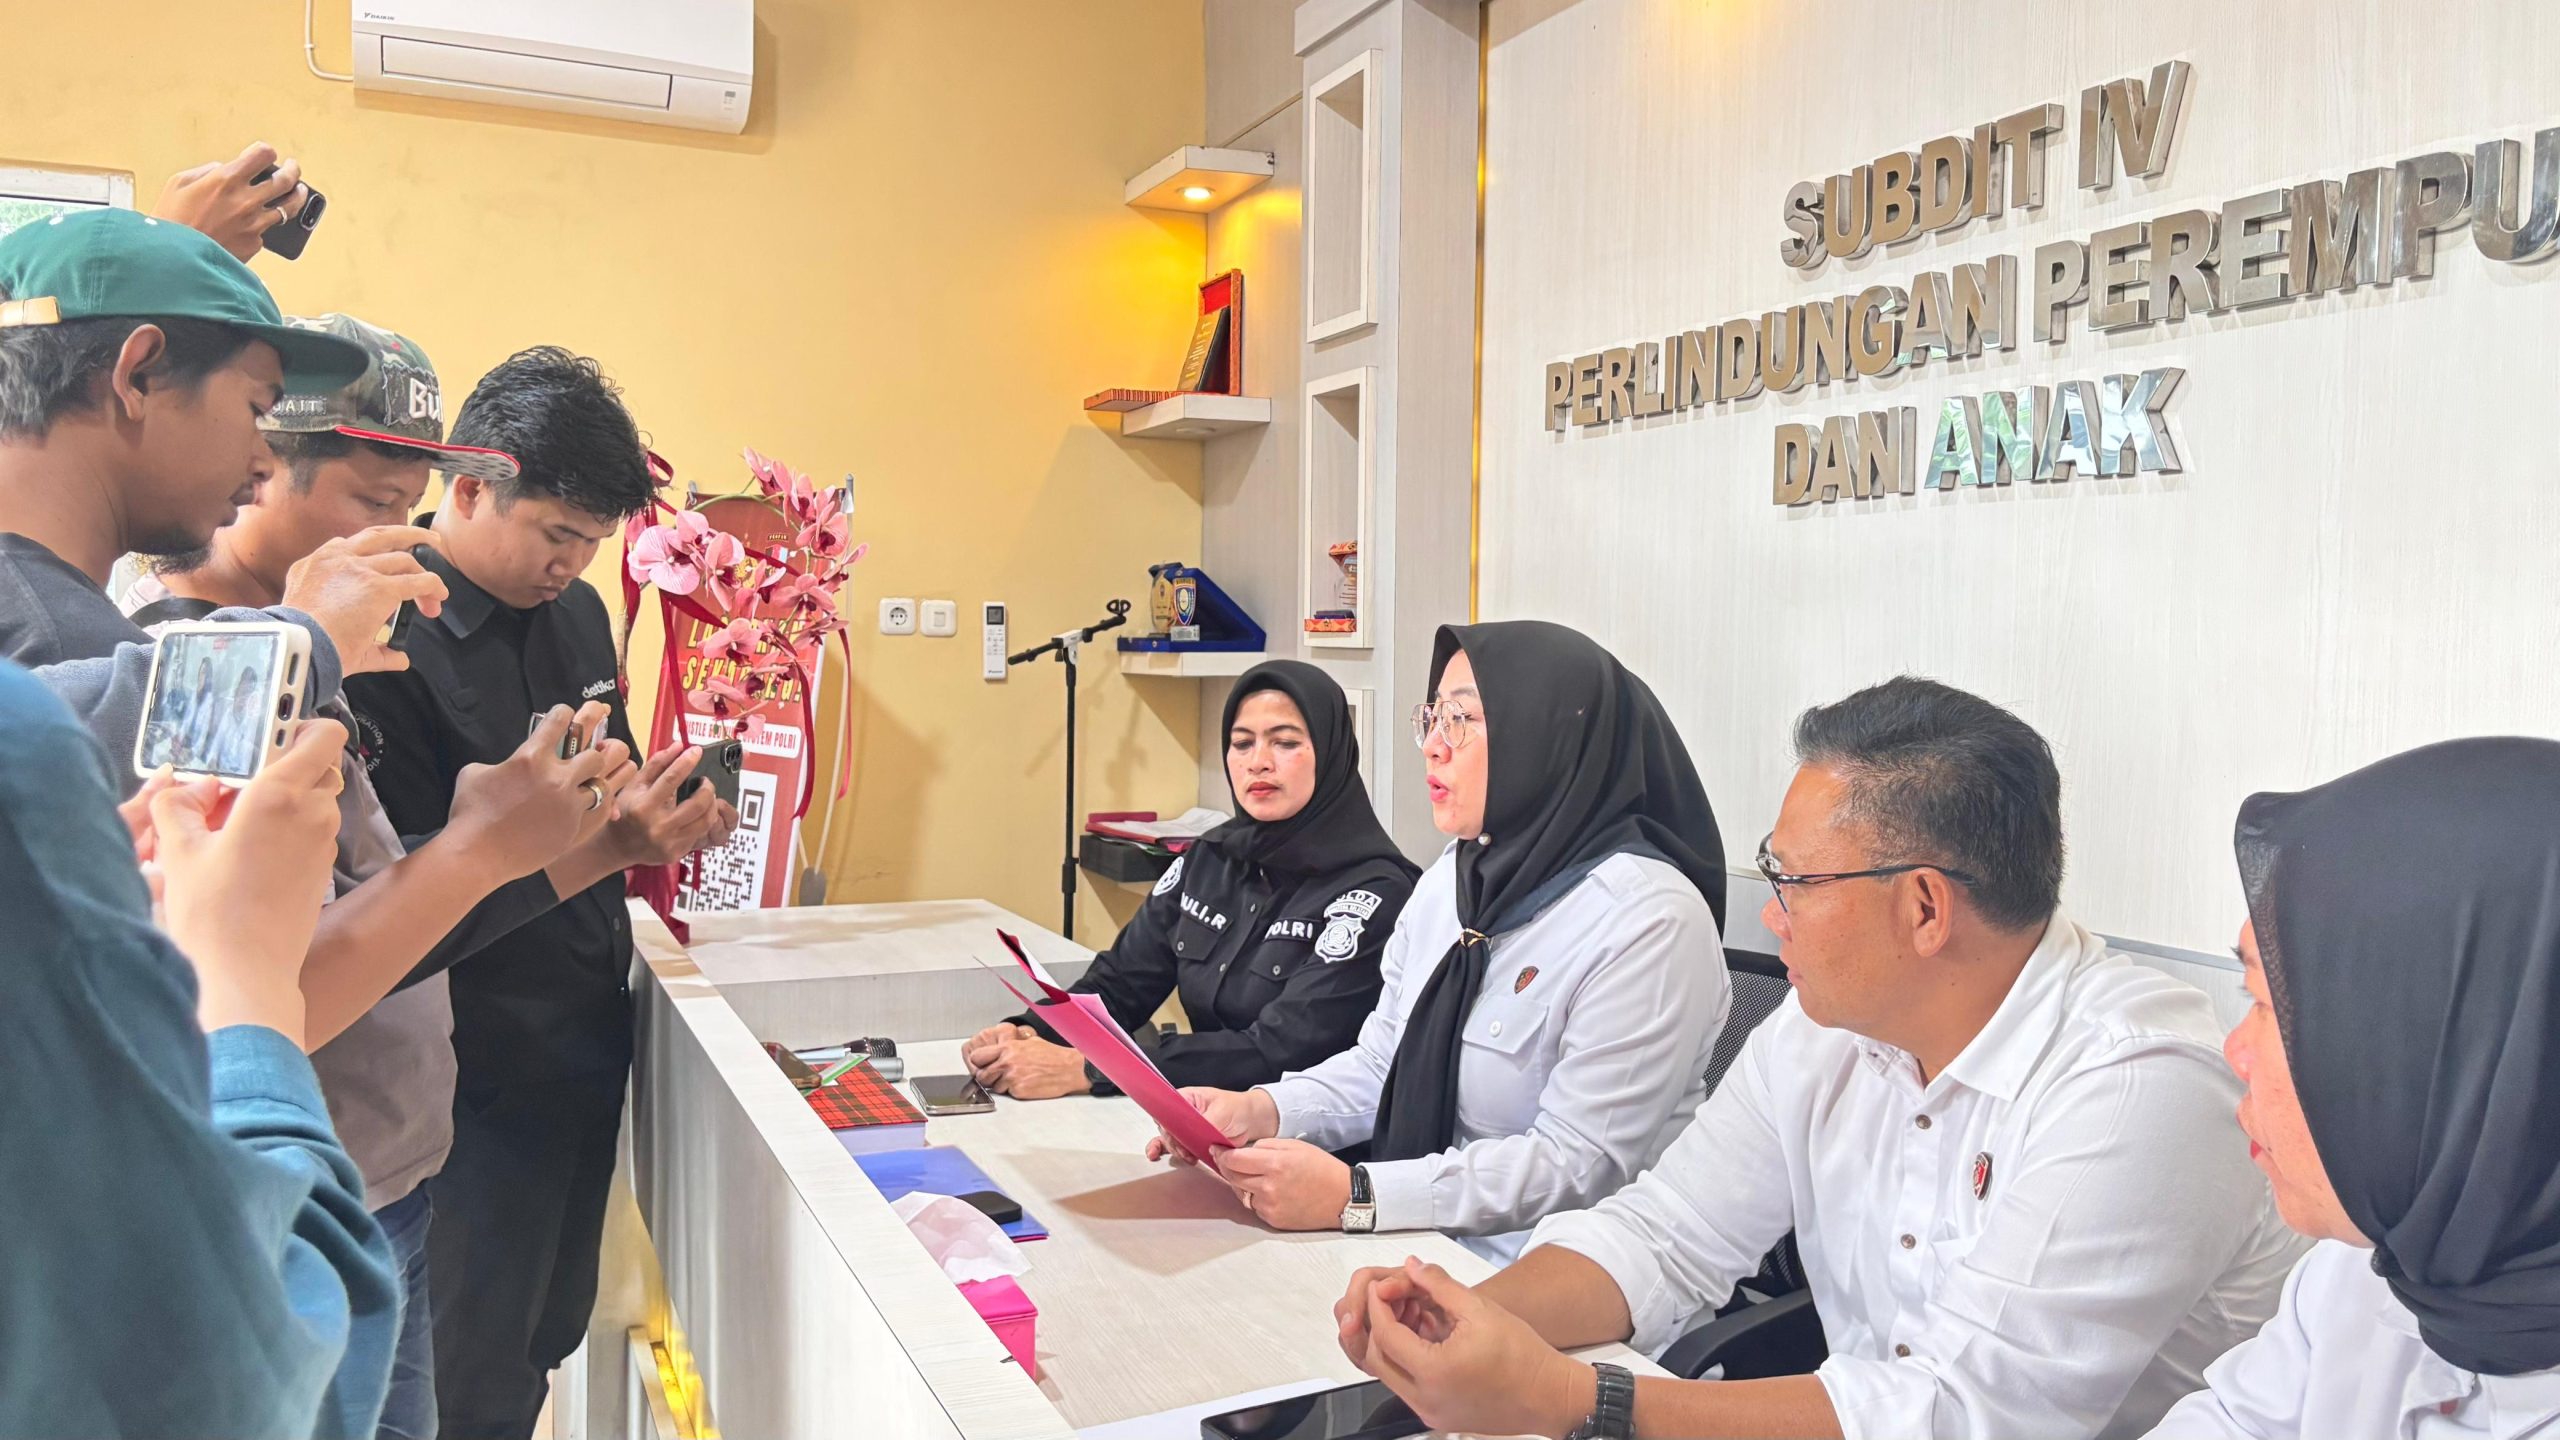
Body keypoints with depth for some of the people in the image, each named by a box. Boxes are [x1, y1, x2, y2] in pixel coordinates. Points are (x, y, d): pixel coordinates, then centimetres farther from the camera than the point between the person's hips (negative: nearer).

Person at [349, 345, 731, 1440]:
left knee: (552, 1339, 21)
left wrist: (669, 814, -3)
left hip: (593, 1034, 8)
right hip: (482, 1070, -7)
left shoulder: (575, 611, 7)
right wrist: (605, 838, -29)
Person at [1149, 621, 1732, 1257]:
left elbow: (1579, 1164, -22)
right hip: (1414, 1251, 7)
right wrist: (1260, 1110, -8)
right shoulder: (1456, 875, 8)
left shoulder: (1647, 920, -18)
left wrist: (1353, 1196, -28)